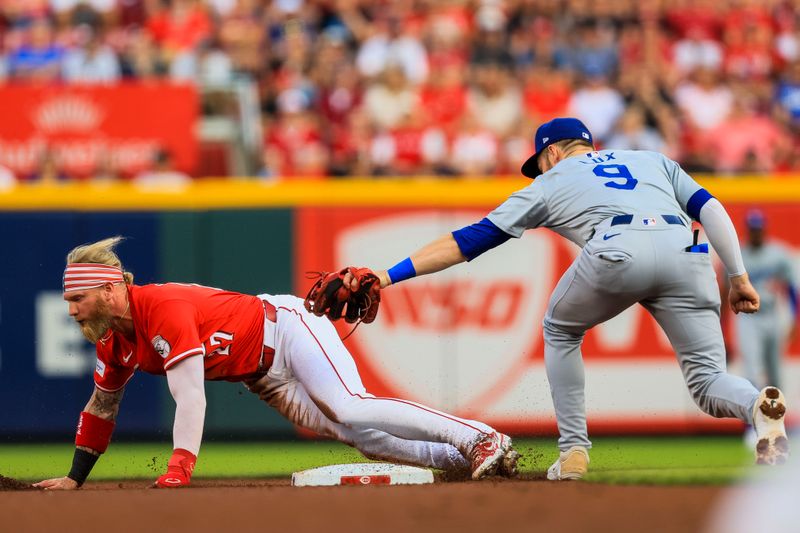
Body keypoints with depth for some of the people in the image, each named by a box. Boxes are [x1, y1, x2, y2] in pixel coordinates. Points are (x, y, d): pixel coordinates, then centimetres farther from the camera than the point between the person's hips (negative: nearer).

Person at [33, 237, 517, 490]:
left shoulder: (164, 309, -28)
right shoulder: (115, 342, -1)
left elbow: (191, 398, -34)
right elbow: (100, 411, 15)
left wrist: (179, 468, -40)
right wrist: (74, 479, 12)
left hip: (286, 327, -8)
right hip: (265, 380, 8)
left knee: (351, 411, -27)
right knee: (360, 437, -6)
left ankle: (482, 439, -23)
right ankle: (464, 458, -1)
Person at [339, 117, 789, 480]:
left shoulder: (549, 184, 31)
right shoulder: (653, 160, 39)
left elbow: (467, 241, 27)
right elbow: (711, 209, 22)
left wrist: (389, 276, 28)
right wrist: (739, 277, 21)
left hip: (617, 250, -2)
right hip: (687, 257, 2)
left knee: (561, 330, 28)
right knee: (708, 381, 7)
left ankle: (574, 451, 18)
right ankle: (758, 406, -28)